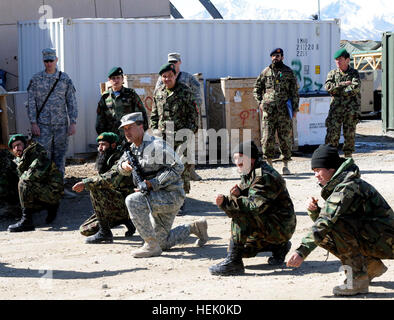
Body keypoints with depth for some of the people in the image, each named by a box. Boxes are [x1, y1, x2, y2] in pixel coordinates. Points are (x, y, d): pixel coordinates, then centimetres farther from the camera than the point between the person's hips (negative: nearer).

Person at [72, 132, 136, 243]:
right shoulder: (104, 163, 14)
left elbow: (110, 179, -33)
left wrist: (85, 183, -33)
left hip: (126, 203, -10)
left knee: (95, 188, -30)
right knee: (85, 230, 3)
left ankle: (104, 232, -26)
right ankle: (125, 220, 12)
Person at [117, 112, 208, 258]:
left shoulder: (156, 146, -18)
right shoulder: (134, 148, 10)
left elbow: (177, 167, -23)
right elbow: (123, 170, 25)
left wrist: (153, 183, -27)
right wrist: (123, 165, -1)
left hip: (171, 196, -10)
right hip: (157, 198, 10)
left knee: (133, 201, -30)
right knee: (163, 243, 15)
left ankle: (151, 245, -24)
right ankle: (194, 227, 33)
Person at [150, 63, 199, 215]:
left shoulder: (185, 91, 0)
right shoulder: (158, 93, 11)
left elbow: (193, 114, 1)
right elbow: (154, 115, 19)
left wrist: (189, 131, -8)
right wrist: (154, 130, 9)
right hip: (163, 136, 3)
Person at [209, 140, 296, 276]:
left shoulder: (264, 176, -19)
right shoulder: (247, 176, 11)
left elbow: (255, 205, -32)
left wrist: (226, 202, -30)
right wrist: (236, 195, -19)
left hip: (281, 227, -10)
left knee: (241, 216, -27)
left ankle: (233, 262, -27)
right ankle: (279, 246, 18)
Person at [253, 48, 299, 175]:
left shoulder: (288, 72, 8)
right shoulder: (265, 72, 11)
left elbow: (295, 92, 8)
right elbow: (256, 89, 17)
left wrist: (295, 108, 1)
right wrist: (260, 102, 2)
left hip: (284, 111, -1)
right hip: (268, 111, 1)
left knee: (285, 138, 0)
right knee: (267, 138, -4)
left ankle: (285, 165, 6)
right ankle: (269, 163, 6)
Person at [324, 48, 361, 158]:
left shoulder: (354, 73, 5)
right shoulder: (332, 73, 10)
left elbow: (356, 87, -13)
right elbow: (328, 86, -8)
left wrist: (338, 90, -10)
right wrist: (343, 84, -13)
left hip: (351, 109, 0)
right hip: (336, 108, 0)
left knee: (350, 133, 4)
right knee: (332, 133, -7)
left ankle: (348, 156, 12)